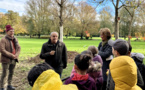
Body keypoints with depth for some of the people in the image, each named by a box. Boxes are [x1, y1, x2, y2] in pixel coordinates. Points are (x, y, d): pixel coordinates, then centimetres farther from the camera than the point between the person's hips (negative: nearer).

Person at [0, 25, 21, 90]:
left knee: (11, 73, 15)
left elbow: (18, 48, 9)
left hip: (13, 60, 7)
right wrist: (11, 55, -19)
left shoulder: (15, 39, 8)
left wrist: (16, 55, -9)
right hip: (6, 60, -6)